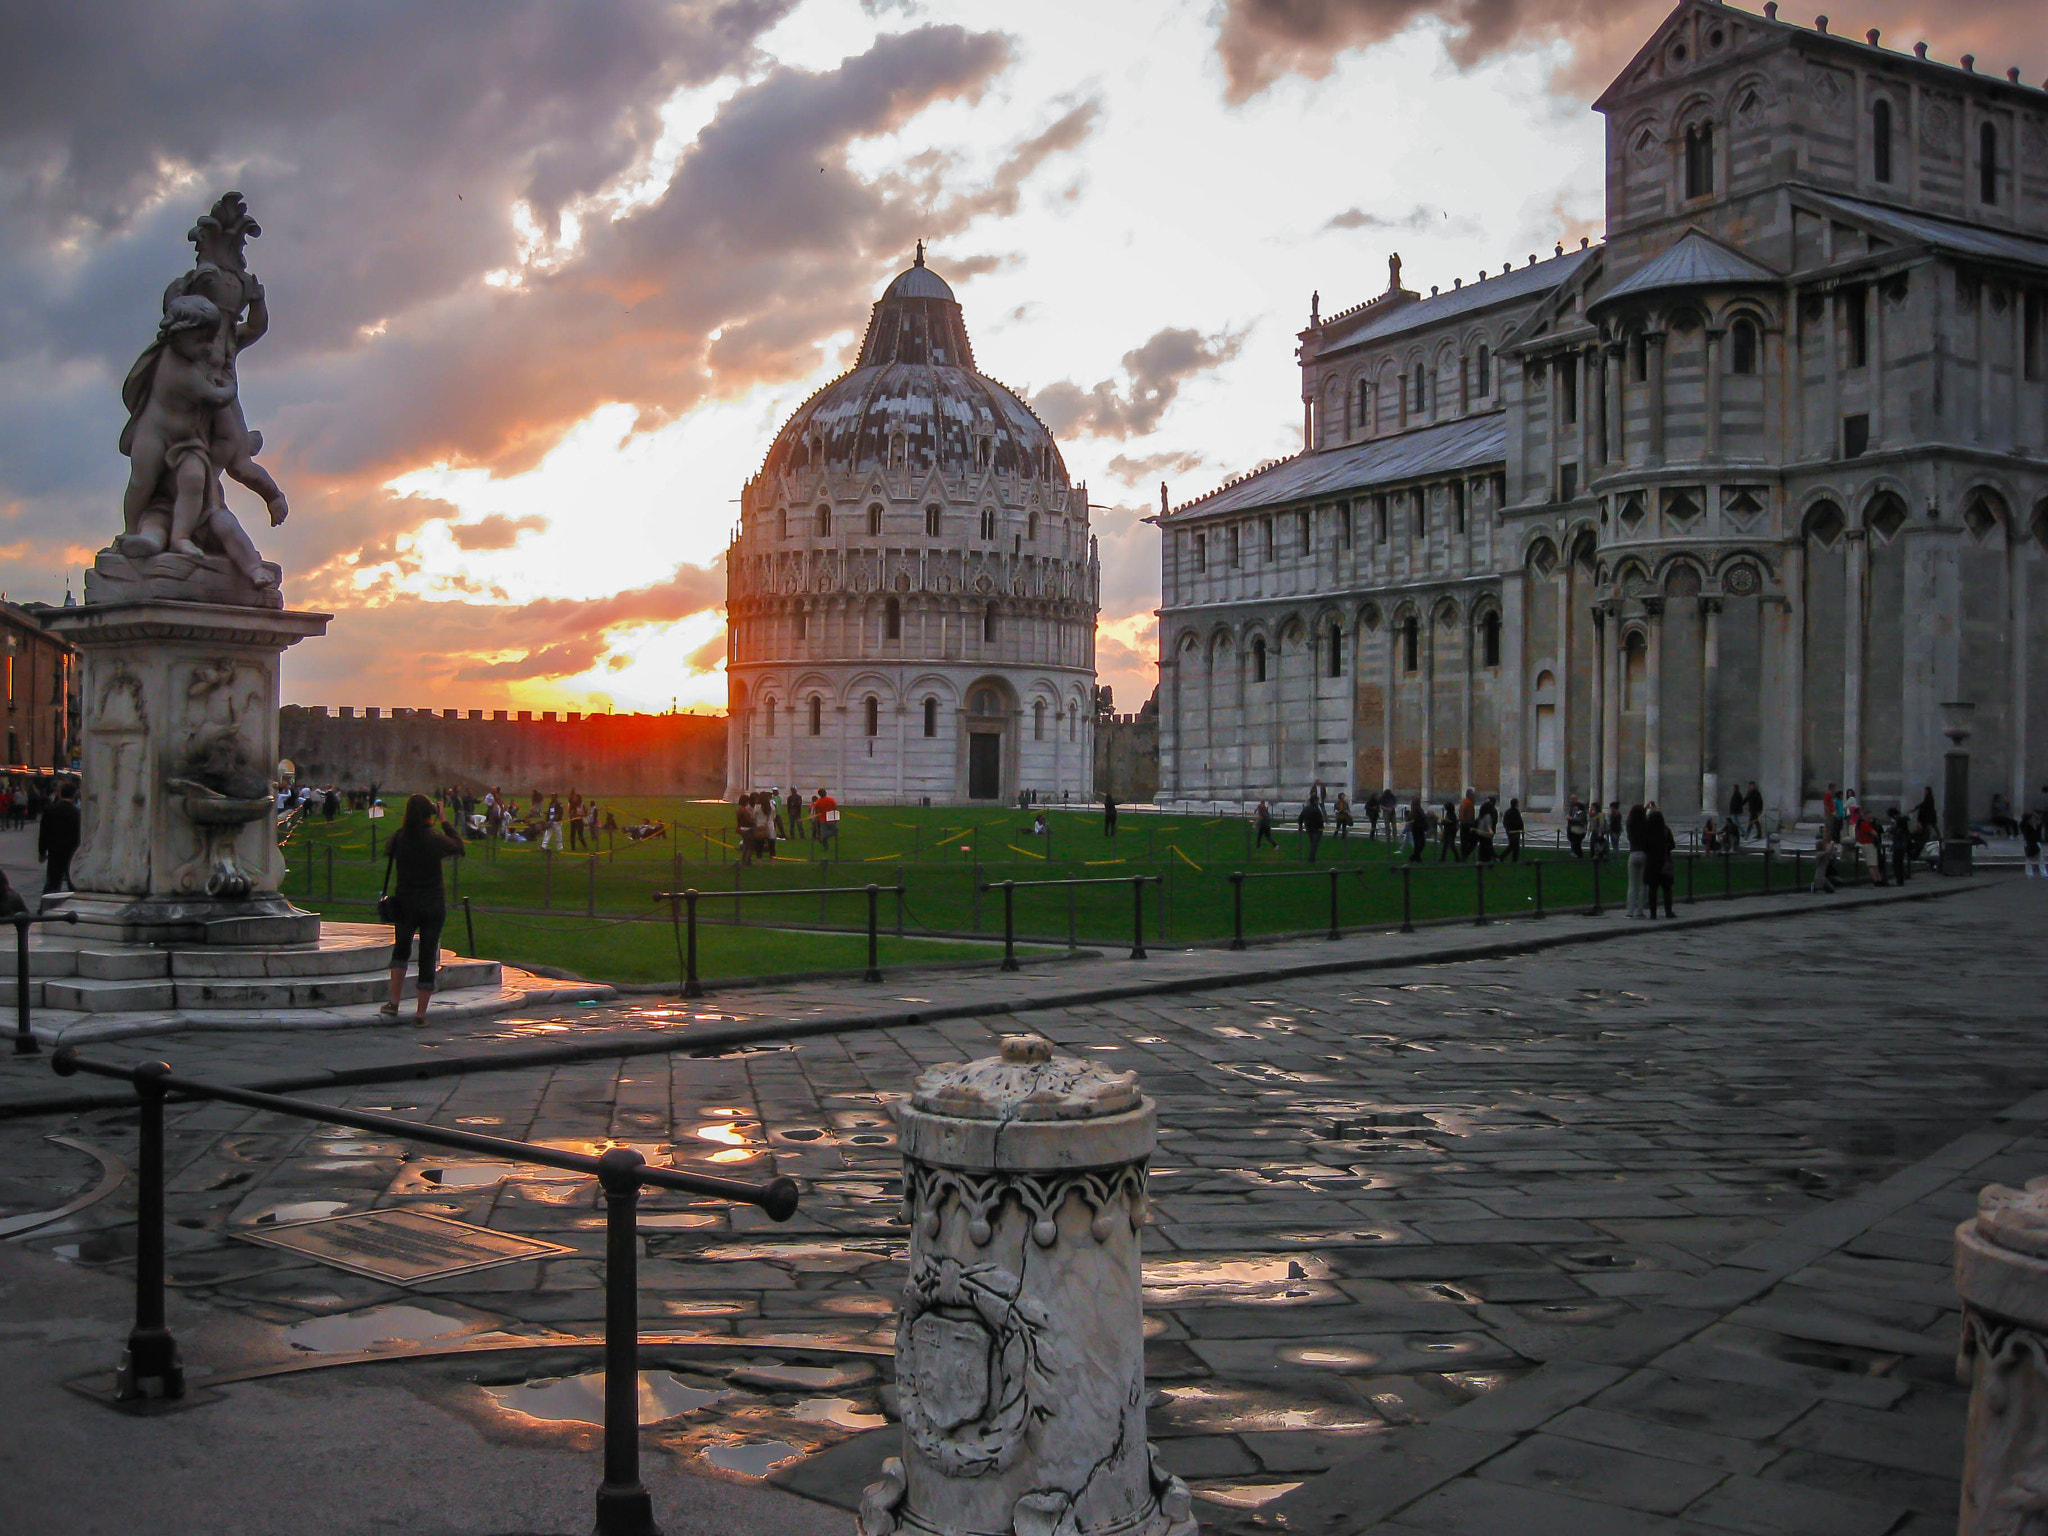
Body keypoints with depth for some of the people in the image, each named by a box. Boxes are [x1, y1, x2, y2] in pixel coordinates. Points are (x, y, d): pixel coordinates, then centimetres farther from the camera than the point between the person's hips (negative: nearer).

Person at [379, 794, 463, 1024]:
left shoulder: (398, 837, -7)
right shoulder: (436, 838, -13)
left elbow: (388, 854, 14)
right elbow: (459, 850, 5)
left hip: (405, 905, 2)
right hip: (433, 906, -2)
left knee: (401, 950, 21)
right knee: (428, 957, 6)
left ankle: (394, 1003, 11)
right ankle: (421, 1013, 7)